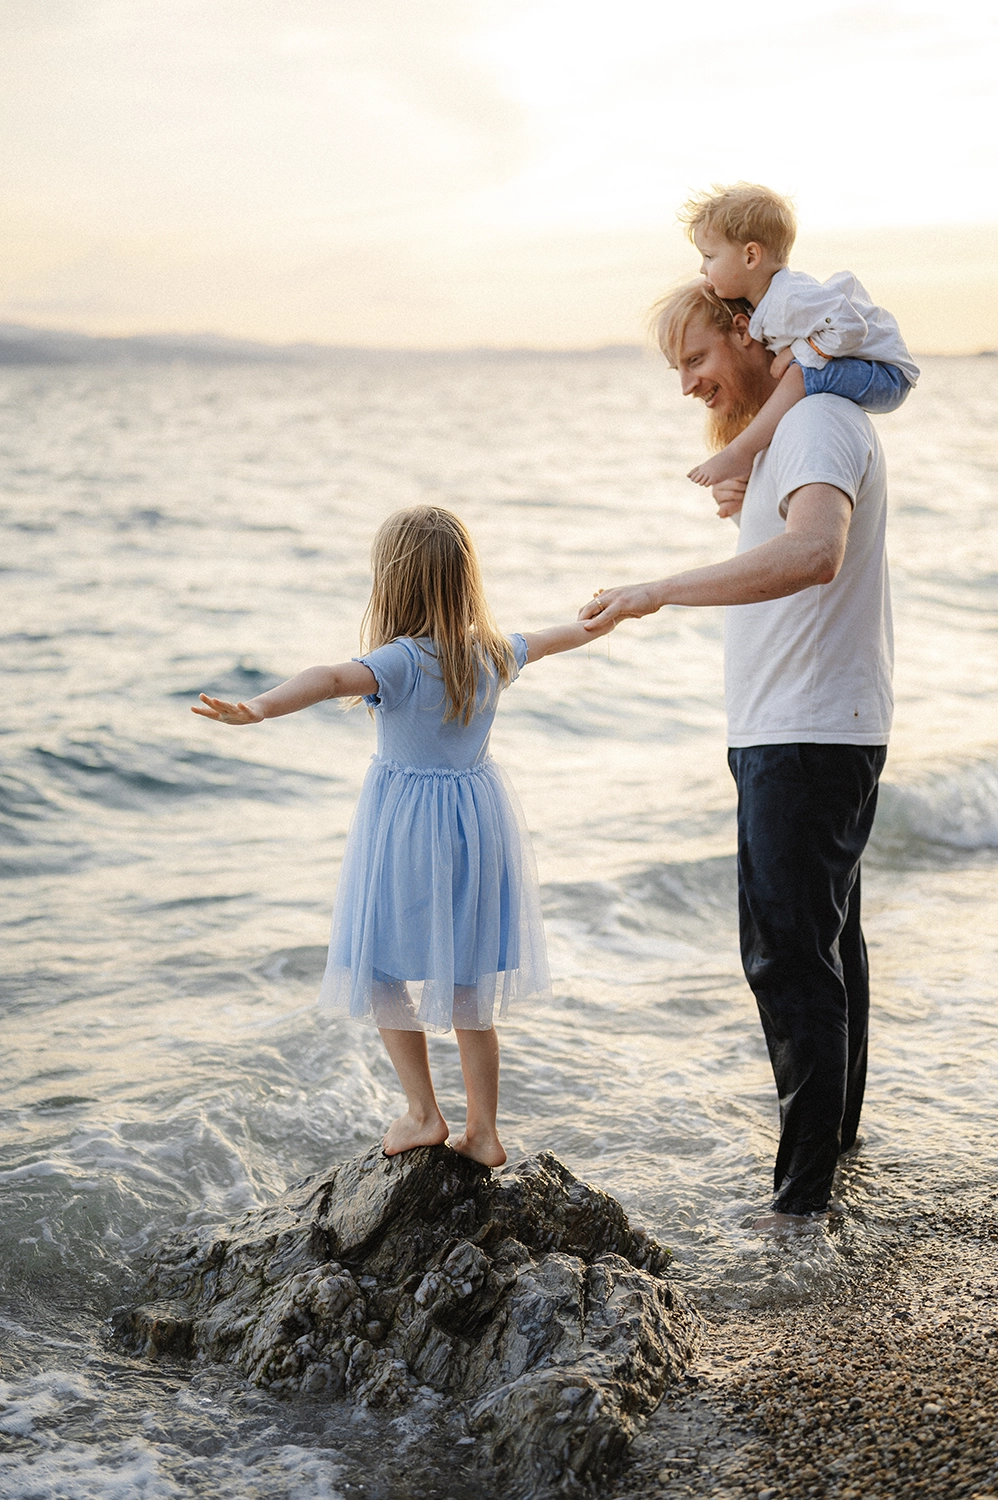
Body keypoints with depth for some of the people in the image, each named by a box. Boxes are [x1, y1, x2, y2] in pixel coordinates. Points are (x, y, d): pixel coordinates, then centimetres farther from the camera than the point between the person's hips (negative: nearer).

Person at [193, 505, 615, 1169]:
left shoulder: (402, 661, -20)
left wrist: (259, 708, -54)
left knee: (383, 971, 12)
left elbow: (332, 679, -40)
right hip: (479, 818, 6)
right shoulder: (493, 653, 0)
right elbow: (544, 639, 21)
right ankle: (483, 1132, 19)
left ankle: (424, 1114, 13)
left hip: (407, 824, -6)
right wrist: (591, 626, 43)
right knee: (470, 984, 14)